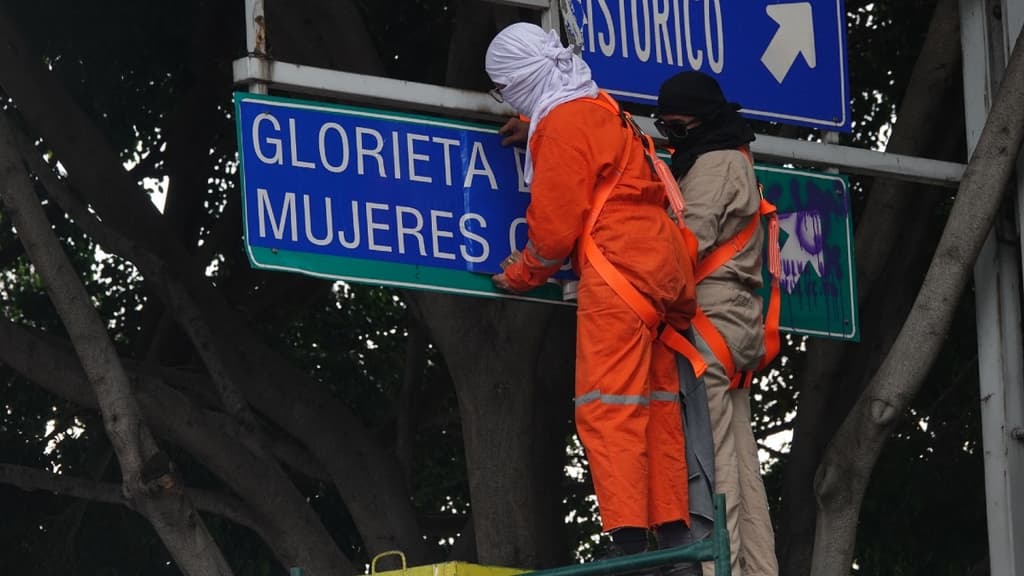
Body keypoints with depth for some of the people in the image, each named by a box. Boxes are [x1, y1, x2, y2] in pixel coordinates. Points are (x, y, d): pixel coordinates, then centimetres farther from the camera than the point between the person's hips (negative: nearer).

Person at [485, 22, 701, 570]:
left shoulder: (562, 124, -8)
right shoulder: (600, 109, 19)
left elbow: (555, 222, -10)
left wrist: (522, 274, 6)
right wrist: (535, 131, 46)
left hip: (617, 272, -10)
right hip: (661, 266, 10)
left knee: (608, 408, -12)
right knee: (656, 406, 10)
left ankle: (628, 541, -19)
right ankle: (674, 535, 8)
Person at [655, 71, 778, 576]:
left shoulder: (716, 164, -6)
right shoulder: (733, 162, 25)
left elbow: (691, 238, -17)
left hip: (709, 322, -10)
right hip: (735, 322, 10)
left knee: (708, 461, -15)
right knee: (739, 465, 6)